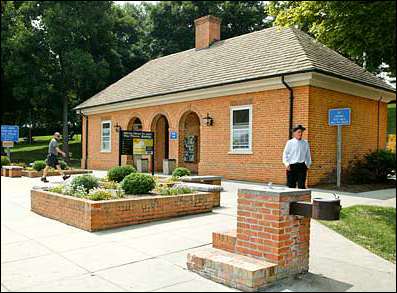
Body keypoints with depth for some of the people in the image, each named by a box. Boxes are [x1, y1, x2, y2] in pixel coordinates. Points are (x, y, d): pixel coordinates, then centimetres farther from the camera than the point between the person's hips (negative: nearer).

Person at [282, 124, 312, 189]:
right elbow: (285, 154, 5)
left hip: (302, 166, 1)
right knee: (291, 185, 2)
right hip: (291, 166, -1)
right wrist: (286, 163, -7)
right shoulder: (290, 142, 4)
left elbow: (308, 155, 16)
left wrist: (308, 165, 11)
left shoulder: (305, 143, 9)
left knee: (302, 185, -5)